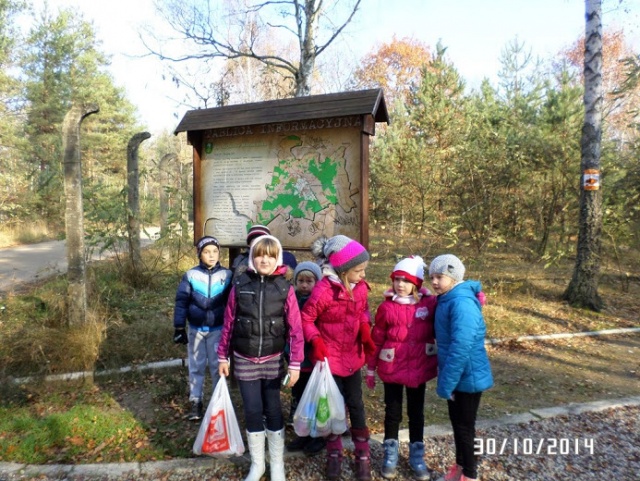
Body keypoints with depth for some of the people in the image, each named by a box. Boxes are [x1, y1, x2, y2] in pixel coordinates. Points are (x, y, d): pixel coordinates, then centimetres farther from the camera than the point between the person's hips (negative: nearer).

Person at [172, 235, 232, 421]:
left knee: (218, 365, 10)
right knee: (196, 366, 12)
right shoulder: (191, 275, -6)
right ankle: (195, 401, 25)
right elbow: (181, 301, -2)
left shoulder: (227, 275, -5)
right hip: (196, 329, 1)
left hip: (217, 329, 0)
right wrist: (179, 327, -5)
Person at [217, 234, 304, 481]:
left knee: (273, 411, 10)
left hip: (273, 360, -1)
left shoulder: (285, 288, -8)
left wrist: (295, 364, -11)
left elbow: (295, 329, -8)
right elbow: (228, 324, 2)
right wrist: (223, 357, 5)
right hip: (244, 360, 1)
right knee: (252, 412, 7)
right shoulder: (240, 285, -4)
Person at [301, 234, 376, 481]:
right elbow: (306, 318, -14)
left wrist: (365, 332, -6)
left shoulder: (360, 287, -6)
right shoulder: (323, 290, -25)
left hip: (352, 356, 4)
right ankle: (334, 454, 32)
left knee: (356, 405, 12)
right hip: (329, 357, -4)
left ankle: (363, 455, 28)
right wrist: (316, 341, -25)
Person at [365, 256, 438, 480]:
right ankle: (390, 455, 30)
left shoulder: (430, 303, -8)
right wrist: (371, 368, 1)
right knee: (392, 411, 13)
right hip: (391, 368, 0)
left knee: (416, 412, 16)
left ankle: (417, 456, 31)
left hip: (419, 368, 1)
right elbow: (376, 339, -3)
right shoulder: (386, 307, -9)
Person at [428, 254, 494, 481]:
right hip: (457, 375, 9)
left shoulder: (462, 303, -25)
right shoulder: (446, 300, 5)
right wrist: (445, 379, 11)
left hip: (468, 376, -9)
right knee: (457, 423, 21)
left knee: (465, 426, 8)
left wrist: (445, 384, -24)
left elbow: (461, 348, -30)